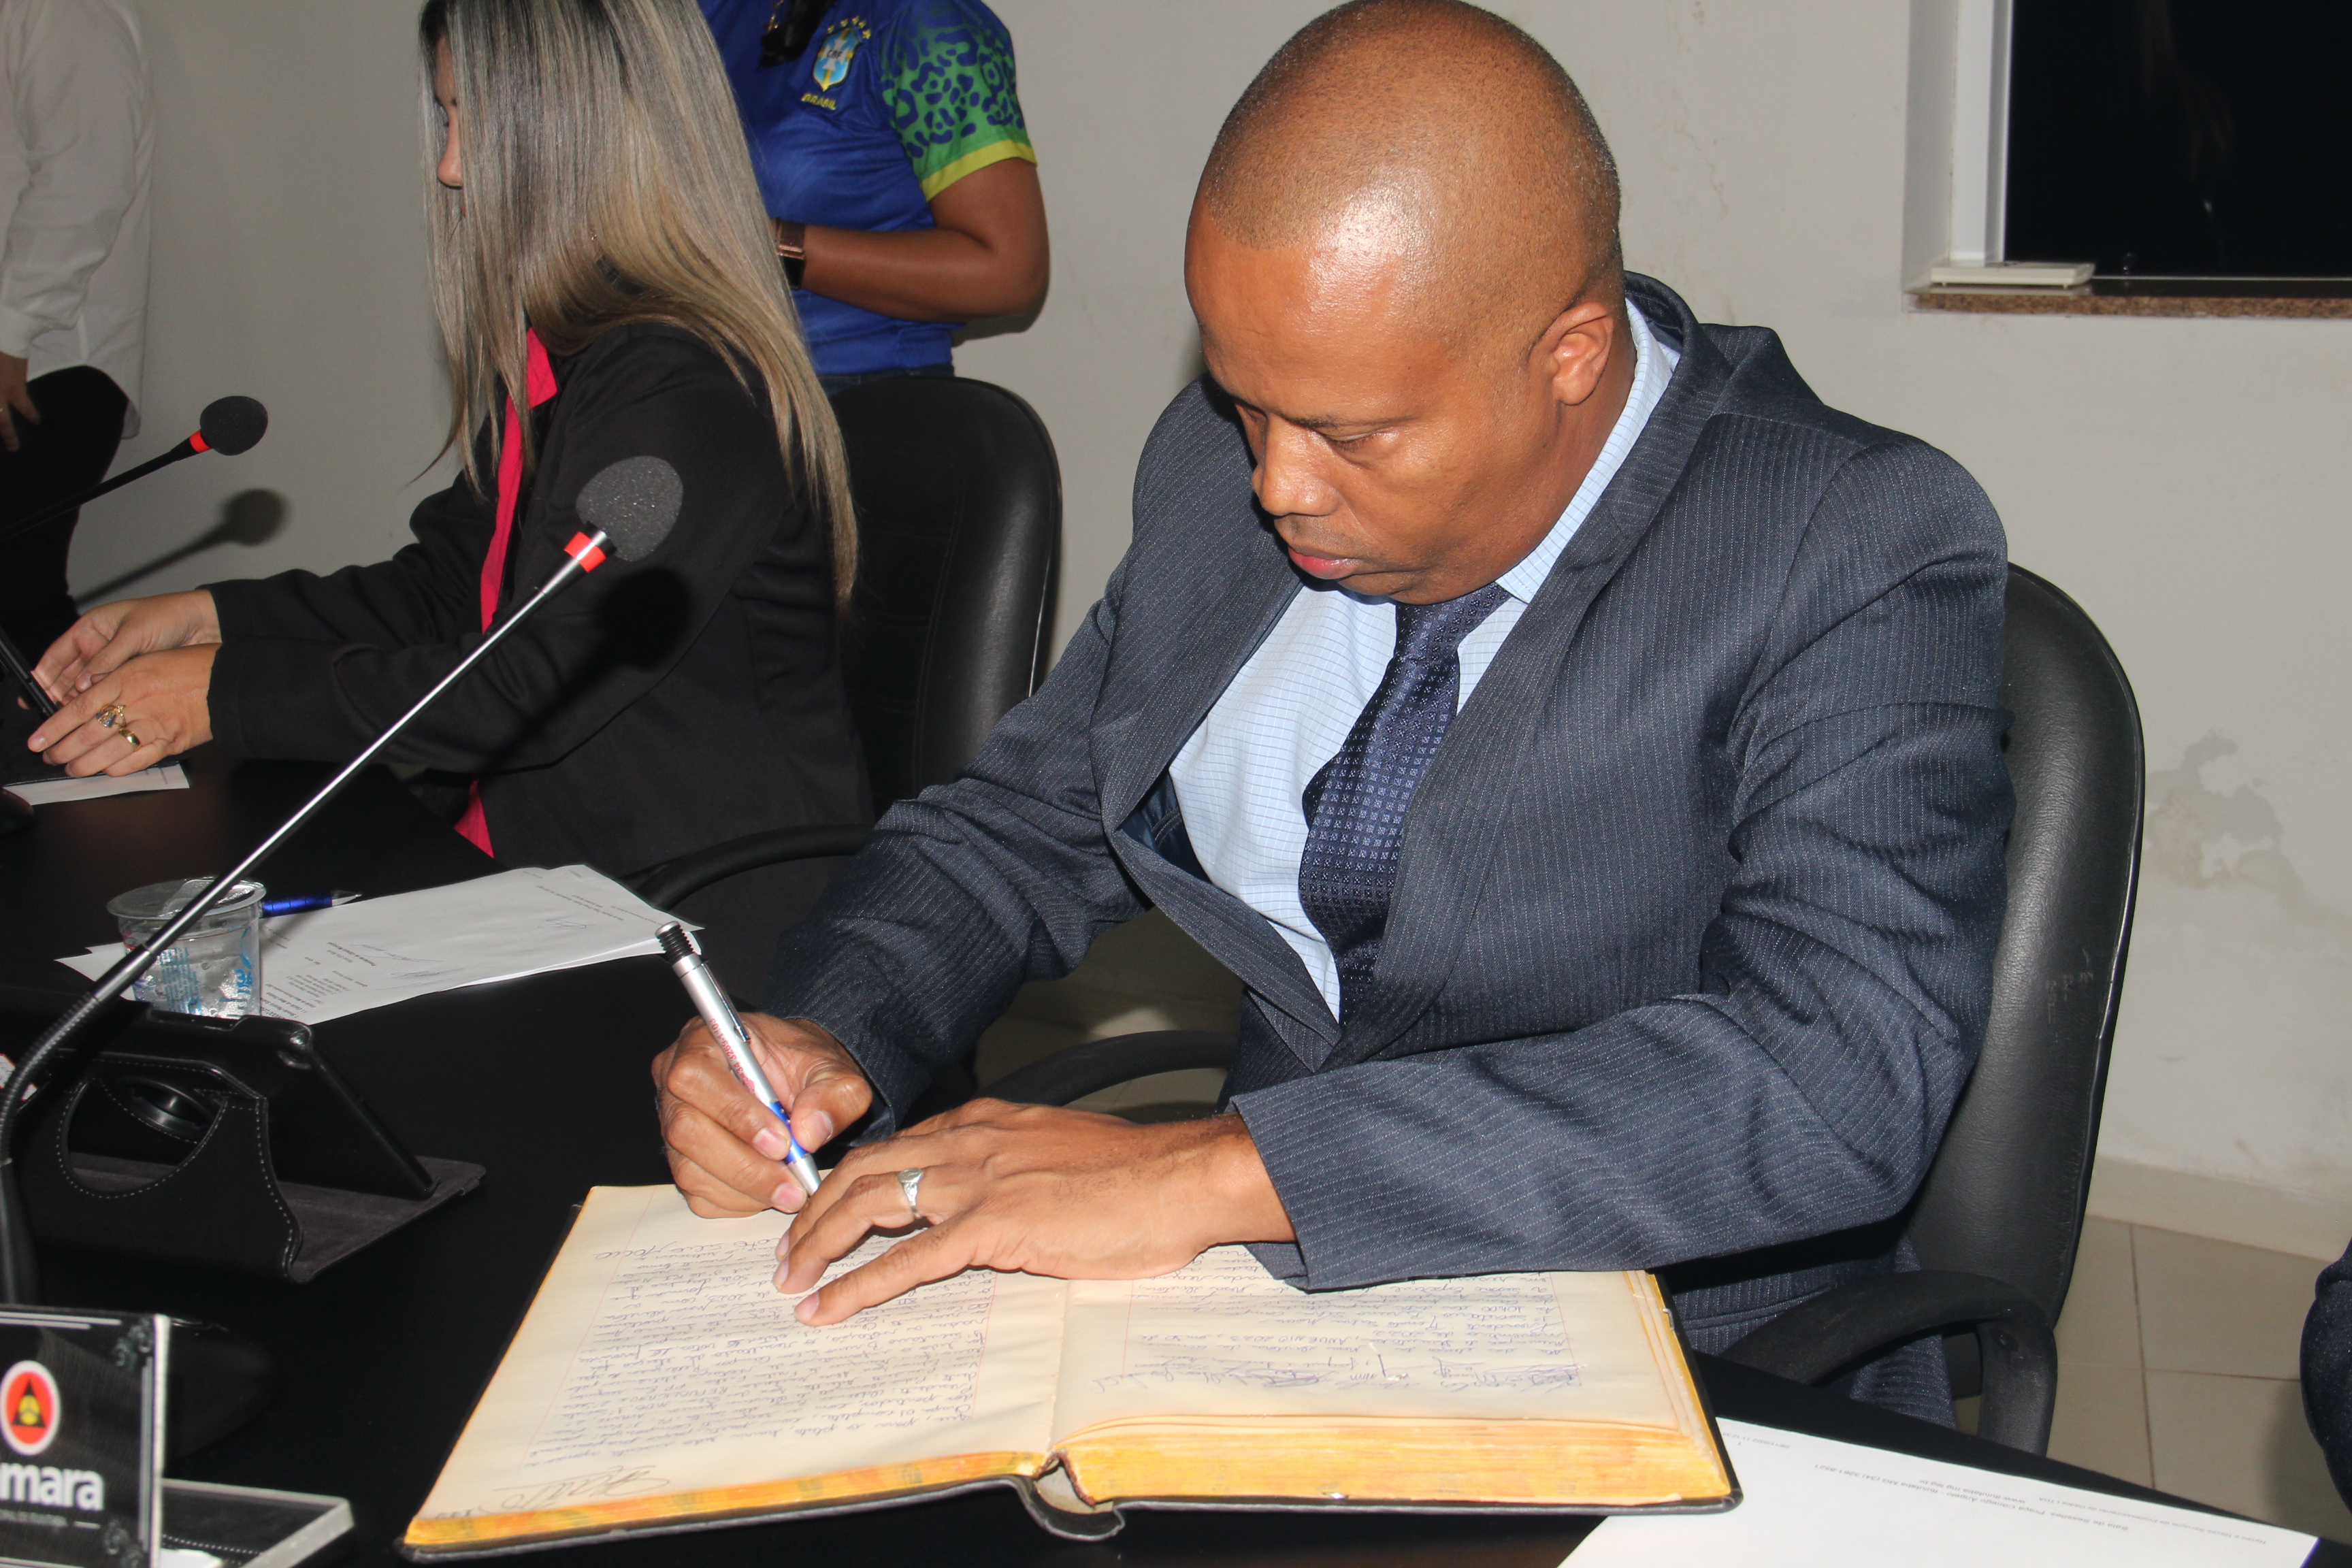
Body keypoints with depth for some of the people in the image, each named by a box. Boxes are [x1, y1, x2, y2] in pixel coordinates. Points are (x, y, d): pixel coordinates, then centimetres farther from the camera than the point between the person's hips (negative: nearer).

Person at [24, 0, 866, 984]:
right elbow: (449, 583, 18)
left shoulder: (681, 387, -21)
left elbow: (541, 688, -21)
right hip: (539, 851, 8)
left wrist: (227, 692, -14)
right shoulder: (552, 353, 11)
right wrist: (211, 615, 7)